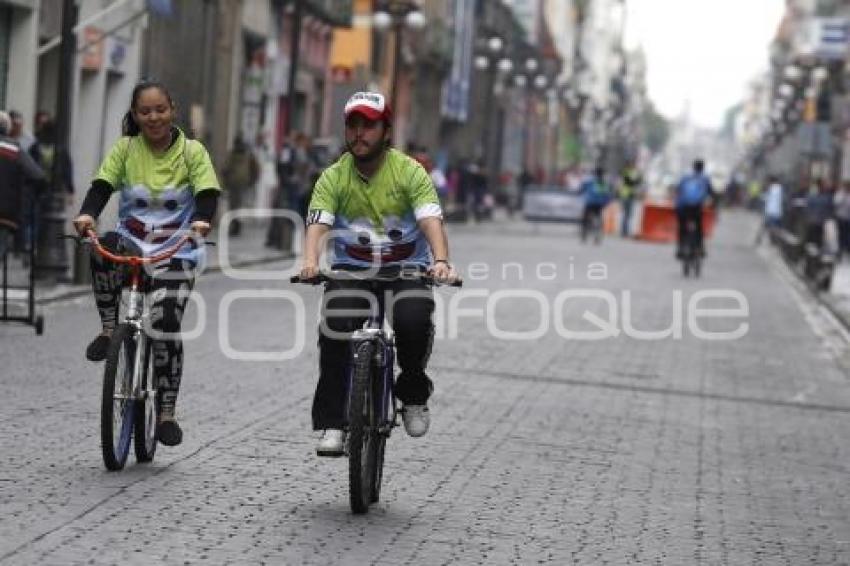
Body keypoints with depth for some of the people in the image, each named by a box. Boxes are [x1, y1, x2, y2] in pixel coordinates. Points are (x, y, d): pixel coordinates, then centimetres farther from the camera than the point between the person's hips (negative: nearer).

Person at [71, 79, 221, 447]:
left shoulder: (192, 151, -1)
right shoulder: (125, 149, 3)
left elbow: (208, 194, -12)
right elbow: (101, 187, -8)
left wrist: (202, 220, -35)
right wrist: (87, 214, -30)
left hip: (175, 252, -1)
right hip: (132, 243, 1)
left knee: (166, 325, -17)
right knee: (104, 248, -35)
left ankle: (166, 413, -3)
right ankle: (109, 329, -15)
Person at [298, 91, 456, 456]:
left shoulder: (410, 172, -8)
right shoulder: (333, 177, -4)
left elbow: (431, 221, -20)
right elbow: (317, 225, -17)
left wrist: (441, 261, -40)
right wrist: (310, 262, -39)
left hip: (406, 270, -1)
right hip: (351, 270, 1)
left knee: (414, 322, -29)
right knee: (335, 329, -25)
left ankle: (413, 395, 2)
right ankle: (332, 424, -14)